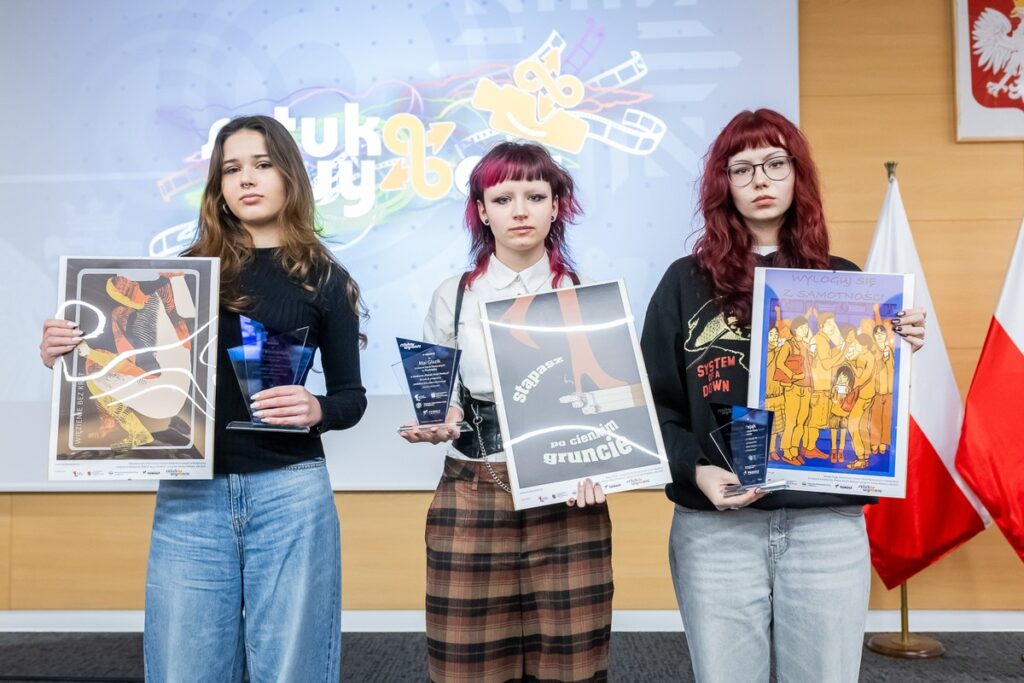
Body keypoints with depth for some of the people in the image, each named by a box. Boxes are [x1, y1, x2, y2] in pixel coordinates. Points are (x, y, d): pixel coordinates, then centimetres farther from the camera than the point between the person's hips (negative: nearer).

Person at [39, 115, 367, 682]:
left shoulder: (323, 278, 5)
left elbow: (351, 396, 5)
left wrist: (316, 410, -17)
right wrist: (71, 356, -8)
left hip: (290, 493, -1)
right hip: (190, 496, 2)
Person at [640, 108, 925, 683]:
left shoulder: (842, 280, 9)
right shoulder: (687, 282, 4)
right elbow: (654, 402, 1)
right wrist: (694, 469, -14)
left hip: (829, 526, 2)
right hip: (716, 529, -1)